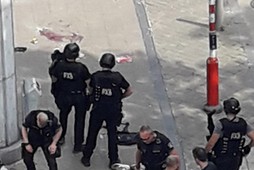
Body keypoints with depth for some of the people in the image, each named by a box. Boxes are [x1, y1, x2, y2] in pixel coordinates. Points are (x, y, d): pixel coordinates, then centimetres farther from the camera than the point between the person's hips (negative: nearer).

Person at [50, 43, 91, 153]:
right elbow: (88, 83, -18)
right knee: (79, 119, 15)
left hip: (64, 96, 2)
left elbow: (54, 80, -4)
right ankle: (78, 145, 22)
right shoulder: (81, 68, -28)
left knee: (63, 114, 30)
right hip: (80, 97, -2)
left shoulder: (59, 66, -20)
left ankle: (61, 137, 46)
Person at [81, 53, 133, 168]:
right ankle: (113, 160, 23)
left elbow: (91, 90, 1)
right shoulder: (117, 77, -13)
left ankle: (86, 158, 26)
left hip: (97, 110, 0)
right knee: (112, 134, 15)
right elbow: (129, 91, -5)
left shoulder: (95, 76, -13)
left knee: (92, 134, 15)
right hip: (113, 111, 0)